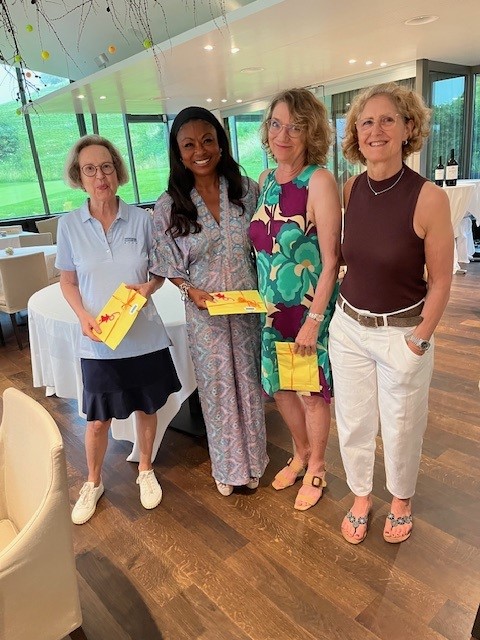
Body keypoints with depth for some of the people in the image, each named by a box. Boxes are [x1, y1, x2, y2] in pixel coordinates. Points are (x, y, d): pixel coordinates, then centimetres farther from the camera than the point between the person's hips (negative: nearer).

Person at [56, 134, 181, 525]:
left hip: (145, 338, 1)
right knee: (98, 420, 11)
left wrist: (149, 286, -16)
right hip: (98, 342, 0)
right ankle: (93, 483, 38)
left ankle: (146, 470, 42)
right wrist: (84, 317, -13)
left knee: (147, 408, 16)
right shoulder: (69, 224, -3)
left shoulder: (141, 219, -4)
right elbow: (68, 281, 4)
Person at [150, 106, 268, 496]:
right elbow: (170, 267, 0)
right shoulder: (168, 206, -6)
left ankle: (253, 461, 40)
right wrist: (192, 291, -18)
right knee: (217, 388, 13)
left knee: (250, 383, 14)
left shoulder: (247, 189, -3)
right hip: (205, 313, -1)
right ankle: (226, 465, 38)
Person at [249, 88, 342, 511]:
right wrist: (262, 299, 7)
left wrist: (313, 320, -18)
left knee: (312, 391, 11)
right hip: (273, 307, 7)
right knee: (279, 386, 19)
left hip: (310, 307, -6)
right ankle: (302, 453, 45)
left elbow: (331, 260, -17)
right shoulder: (266, 181, 5)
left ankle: (317, 468, 36)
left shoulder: (319, 181, -16)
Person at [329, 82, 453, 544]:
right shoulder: (350, 189, -3)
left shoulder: (428, 197, -17)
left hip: (403, 333, -3)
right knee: (353, 422, 17)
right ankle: (360, 496, 43)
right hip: (348, 327, 4)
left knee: (401, 426, 16)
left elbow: (440, 281, -10)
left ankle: (401, 499, 46)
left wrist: (418, 341, -9)